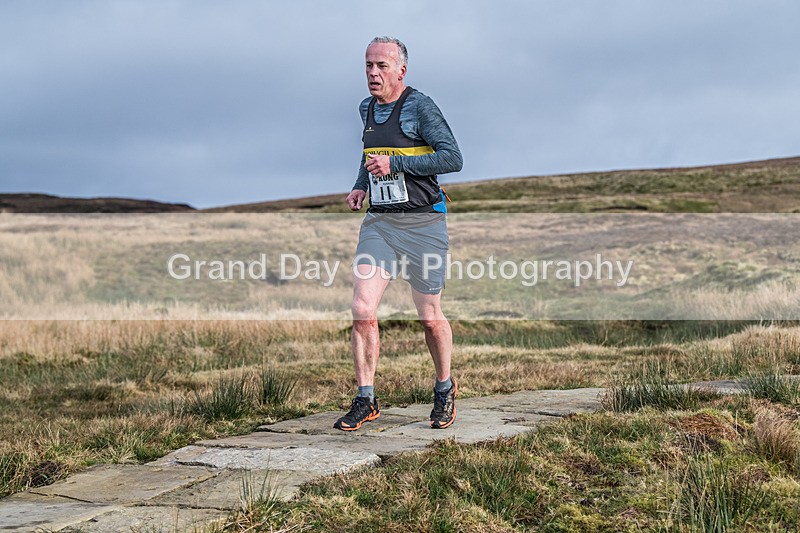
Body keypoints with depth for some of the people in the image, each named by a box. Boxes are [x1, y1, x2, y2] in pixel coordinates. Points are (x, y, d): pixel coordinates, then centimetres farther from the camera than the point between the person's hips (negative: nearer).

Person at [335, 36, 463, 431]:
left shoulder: (419, 107, -9)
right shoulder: (367, 109, 13)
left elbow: (453, 158, -17)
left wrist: (394, 164, -20)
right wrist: (360, 186, 12)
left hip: (422, 224, -5)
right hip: (378, 222, 5)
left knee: (430, 318, 5)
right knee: (362, 311, -9)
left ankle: (445, 390, 29)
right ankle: (366, 401, 1)